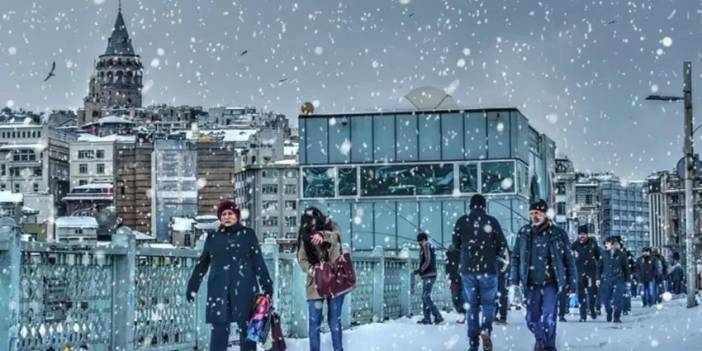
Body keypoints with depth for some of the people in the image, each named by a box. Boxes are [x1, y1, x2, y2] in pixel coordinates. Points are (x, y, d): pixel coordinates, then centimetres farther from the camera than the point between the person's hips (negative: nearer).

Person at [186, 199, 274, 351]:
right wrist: (192, 286, 14)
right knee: (219, 331, -3)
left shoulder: (247, 234, 6)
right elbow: (202, 264, 16)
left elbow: (259, 262, 4)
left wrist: (267, 286, -1)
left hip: (244, 289, -1)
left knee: (247, 330, 0)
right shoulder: (212, 237, 11)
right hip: (219, 290, 1)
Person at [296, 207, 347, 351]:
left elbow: (337, 236, -23)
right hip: (316, 284, 0)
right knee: (314, 322, -1)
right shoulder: (304, 236, -2)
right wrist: (313, 271, -22)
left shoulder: (330, 226, -2)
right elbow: (302, 260, -4)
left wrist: (322, 236, -42)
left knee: (334, 320, 9)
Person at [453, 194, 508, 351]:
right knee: (488, 304, 8)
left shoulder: (462, 221, -2)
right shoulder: (491, 221, -6)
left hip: (468, 269, 2)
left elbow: (456, 244, 10)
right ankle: (485, 331, -19)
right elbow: (503, 247, -1)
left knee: (472, 305, 11)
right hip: (488, 269, -2)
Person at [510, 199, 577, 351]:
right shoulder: (524, 233, 3)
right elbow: (515, 257, 9)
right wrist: (515, 280, 3)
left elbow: (569, 259, 1)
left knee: (548, 318, -13)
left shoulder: (558, 234, -3)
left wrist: (572, 283, -1)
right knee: (532, 319, 9)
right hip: (531, 284, 3)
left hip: (550, 283, -3)